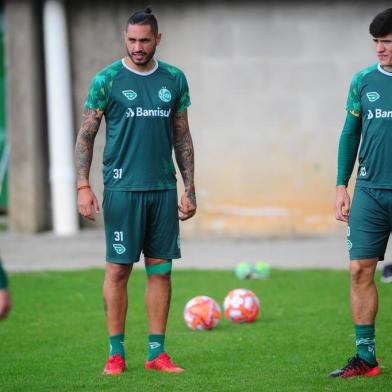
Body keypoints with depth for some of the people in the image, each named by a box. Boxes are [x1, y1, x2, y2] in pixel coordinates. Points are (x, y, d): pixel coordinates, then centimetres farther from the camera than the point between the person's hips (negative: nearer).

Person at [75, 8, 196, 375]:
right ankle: (116, 353, 5)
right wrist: (83, 186, -11)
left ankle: (156, 352, 10)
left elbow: (182, 137, 14)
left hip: (163, 189, 3)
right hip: (122, 188, -3)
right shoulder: (107, 80, -2)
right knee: (118, 269, -2)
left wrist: (189, 189, 11)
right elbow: (85, 136, -1)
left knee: (161, 269, 4)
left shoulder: (174, 80, 8)